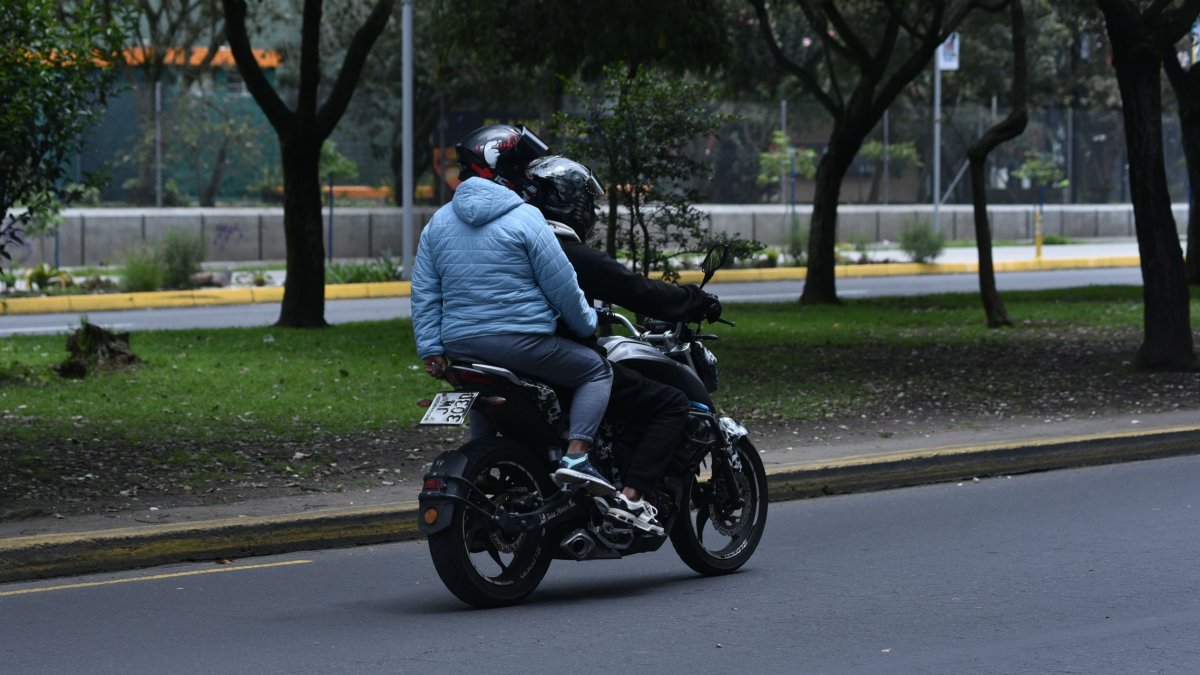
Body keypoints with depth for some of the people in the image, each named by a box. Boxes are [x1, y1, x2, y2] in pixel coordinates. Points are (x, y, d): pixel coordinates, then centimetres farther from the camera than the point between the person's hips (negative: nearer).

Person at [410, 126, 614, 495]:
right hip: (522, 342, -6)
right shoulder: (524, 218, -7)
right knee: (597, 371, 8)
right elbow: (561, 285, -6)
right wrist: (587, 324, 9)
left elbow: (424, 293, 9)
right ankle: (576, 457, -10)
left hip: (461, 348, 6)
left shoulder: (437, 223, 12)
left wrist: (430, 349, 9)